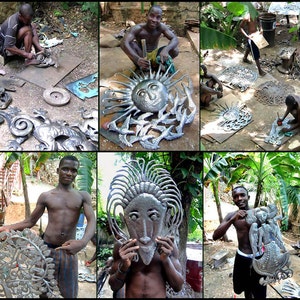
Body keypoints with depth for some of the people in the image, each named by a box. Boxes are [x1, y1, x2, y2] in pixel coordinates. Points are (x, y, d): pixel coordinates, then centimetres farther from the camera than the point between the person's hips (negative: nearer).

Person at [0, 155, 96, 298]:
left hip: (69, 251, 1)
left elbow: (92, 221, -8)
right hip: (47, 248, 0)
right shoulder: (45, 196, 6)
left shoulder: (83, 196, 5)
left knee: (69, 293, 8)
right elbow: (30, 222, 12)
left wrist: (83, 242, -29)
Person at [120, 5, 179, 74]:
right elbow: (124, 43, -39)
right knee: (130, 44, -30)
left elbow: (175, 39, -22)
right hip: (141, 56, -2)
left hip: (154, 56, 2)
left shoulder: (161, 27, -17)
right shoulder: (138, 28, -26)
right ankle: (140, 66, -12)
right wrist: (137, 59, -54)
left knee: (175, 50, -20)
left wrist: (166, 50, -45)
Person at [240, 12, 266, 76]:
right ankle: (260, 70, 5)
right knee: (255, 52, -3)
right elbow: (241, 27, -18)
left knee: (249, 47, 31)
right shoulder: (246, 18, -26)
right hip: (251, 36, -8)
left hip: (256, 34, 8)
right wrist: (247, 36, -25)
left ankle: (245, 58, 57)